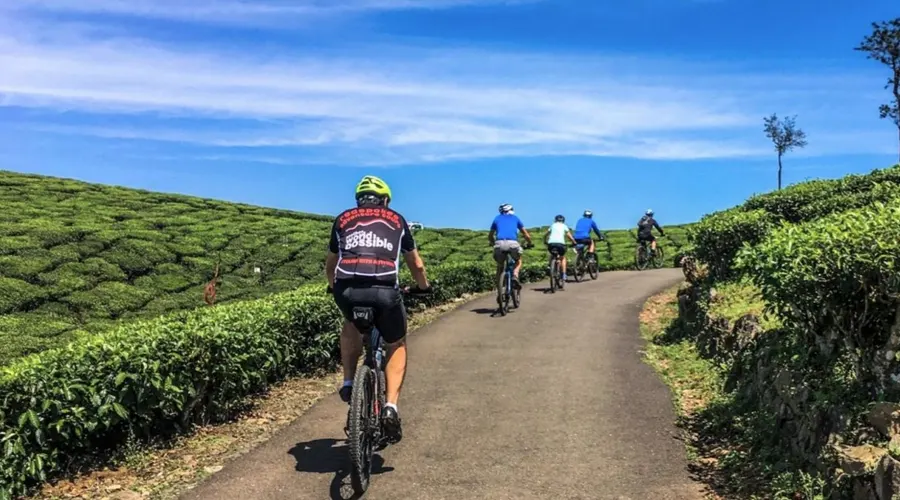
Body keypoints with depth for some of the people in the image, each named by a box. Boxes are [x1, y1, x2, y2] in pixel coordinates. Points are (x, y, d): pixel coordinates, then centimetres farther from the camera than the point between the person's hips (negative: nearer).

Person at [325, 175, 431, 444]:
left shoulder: (343, 219, 28)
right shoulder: (396, 220, 26)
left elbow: (330, 264, 39)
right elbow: (416, 264, 35)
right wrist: (423, 286, 55)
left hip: (347, 290, 1)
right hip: (384, 290, -1)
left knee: (351, 326, 37)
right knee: (396, 346, 24)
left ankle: (348, 383, 25)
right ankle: (391, 406, 8)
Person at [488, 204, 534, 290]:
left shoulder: (497, 218, 27)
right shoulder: (515, 218, 25)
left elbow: (490, 236, 32)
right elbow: (526, 235, 26)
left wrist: (493, 244, 51)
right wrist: (530, 244, 44)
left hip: (499, 243, 1)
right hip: (513, 243, -1)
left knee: (500, 265, 23)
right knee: (518, 261, 27)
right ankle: (515, 276, -2)